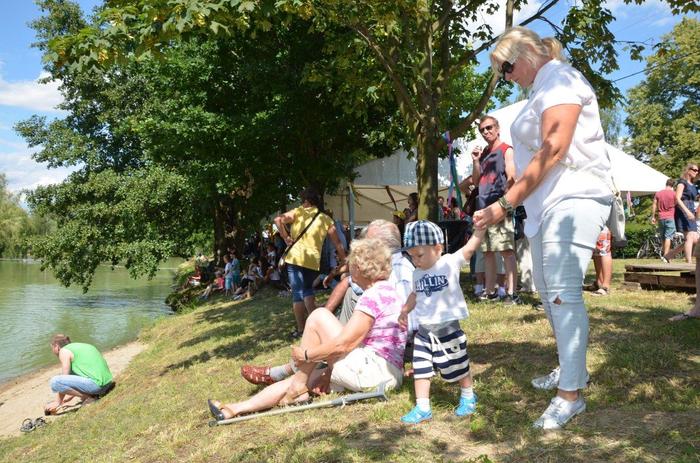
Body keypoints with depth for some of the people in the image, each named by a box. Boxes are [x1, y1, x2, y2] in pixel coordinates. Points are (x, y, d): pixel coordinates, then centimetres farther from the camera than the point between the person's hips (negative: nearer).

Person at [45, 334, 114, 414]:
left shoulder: (64, 351, 1)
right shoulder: (81, 346, 26)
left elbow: (64, 379, 0)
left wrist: (58, 402, 10)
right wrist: (70, 396, 39)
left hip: (96, 384, -10)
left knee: (55, 382, -13)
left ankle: (89, 397, -7)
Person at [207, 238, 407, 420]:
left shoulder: (373, 296, -16)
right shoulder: (387, 290, 16)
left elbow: (343, 344, -20)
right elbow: (353, 339, 16)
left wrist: (306, 354, -7)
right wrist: (329, 372, 12)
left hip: (374, 370, -10)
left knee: (319, 317, -9)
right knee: (300, 378, 10)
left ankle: (299, 384, 3)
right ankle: (235, 409, 14)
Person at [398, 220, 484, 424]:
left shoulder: (450, 263, -11)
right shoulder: (417, 273, 6)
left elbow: (470, 247, -20)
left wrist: (482, 225, -30)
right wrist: (404, 311, 14)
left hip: (448, 328, -5)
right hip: (424, 330, 5)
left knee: (458, 366, 12)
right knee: (420, 368, 3)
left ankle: (468, 397, 36)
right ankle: (422, 408, 12)